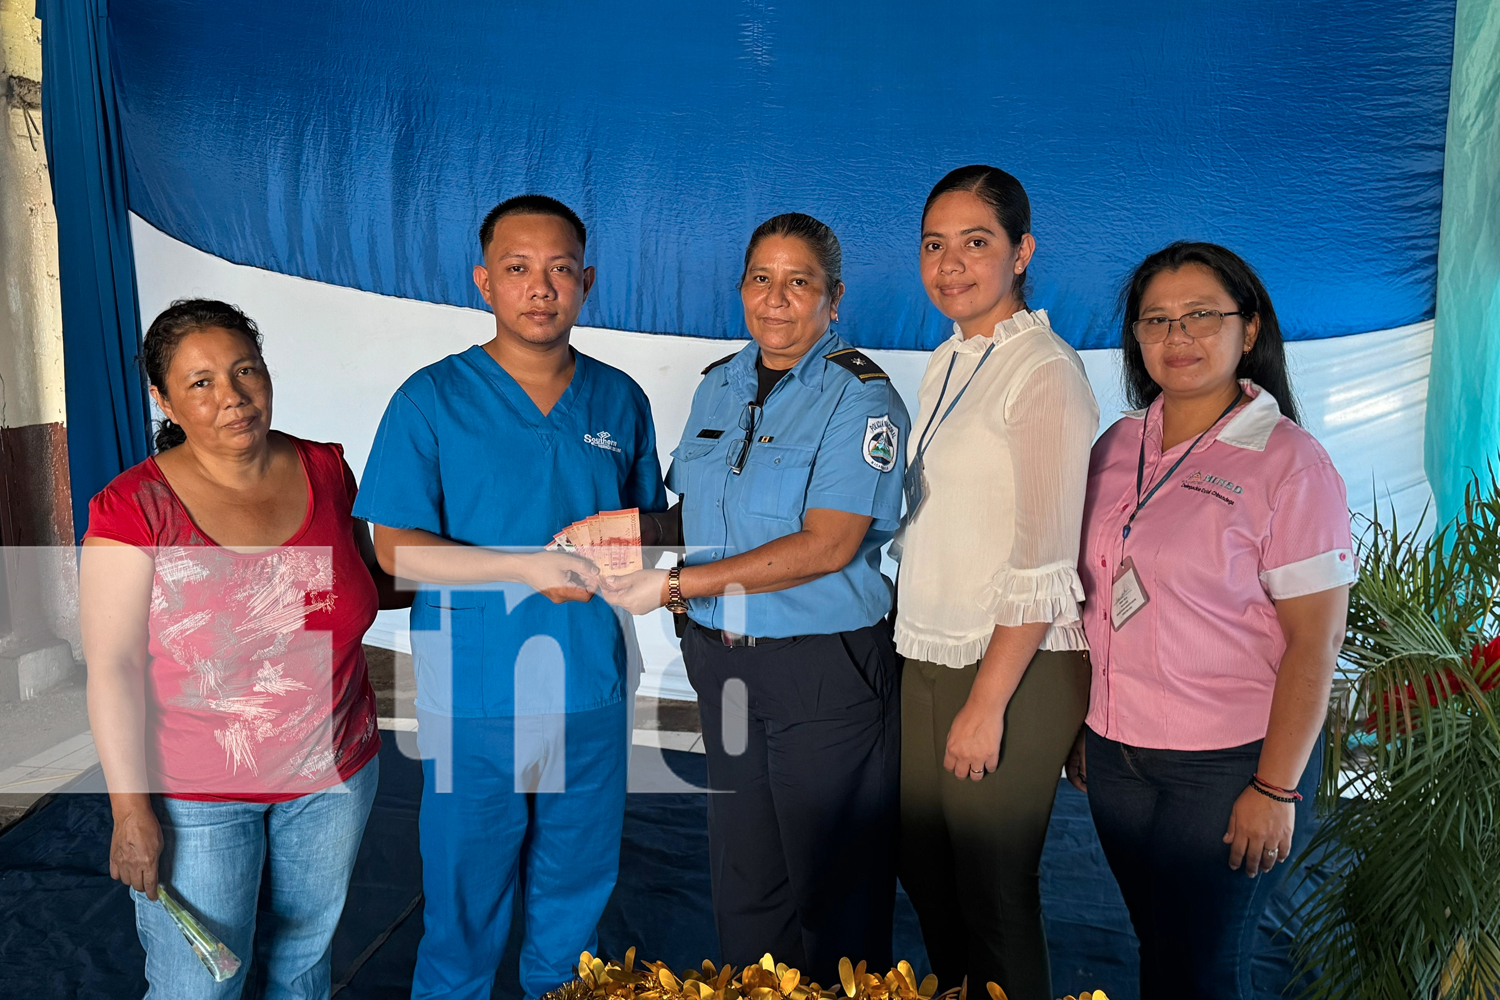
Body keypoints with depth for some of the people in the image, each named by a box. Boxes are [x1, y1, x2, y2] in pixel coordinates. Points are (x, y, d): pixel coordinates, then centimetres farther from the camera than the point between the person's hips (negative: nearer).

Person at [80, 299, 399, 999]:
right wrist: (131, 810, -13)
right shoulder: (134, 507, -15)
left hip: (333, 773, 4)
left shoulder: (326, 473, -4)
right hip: (193, 795, -3)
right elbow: (114, 668, -13)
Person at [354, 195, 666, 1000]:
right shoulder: (431, 400, -5)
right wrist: (528, 566, -18)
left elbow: (648, 527, 14)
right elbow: (396, 549, -9)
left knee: (574, 902, 19)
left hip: (592, 698, 4)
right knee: (464, 905, 11)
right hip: (475, 704, -3)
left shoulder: (619, 400, 5)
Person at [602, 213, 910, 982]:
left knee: (833, 891, 8)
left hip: (824, 667, -6)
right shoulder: (717, 386, 10)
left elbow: (826, 545, -19)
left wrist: (677, 585, -18)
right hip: (723, 664, 6)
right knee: (743, 885, 17)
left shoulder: (858, 394, -10)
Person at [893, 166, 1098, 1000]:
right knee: (926, 875, 18)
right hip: (929, 655, 8)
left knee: (993, 892, 7)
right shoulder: (948, 363, 10)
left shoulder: (1045, 370, -13)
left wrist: (987, 703, -17)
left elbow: (1042, 561, -17)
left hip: (1017, 667, -7)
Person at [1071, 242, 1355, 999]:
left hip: (1227, 765, -5)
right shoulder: (1116, 446, 4)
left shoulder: (1288, 461, -12)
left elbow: (1314, 643, -14)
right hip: (1116, 757, 5)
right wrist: (1078, 727, 9)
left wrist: (1276, 789, -15)